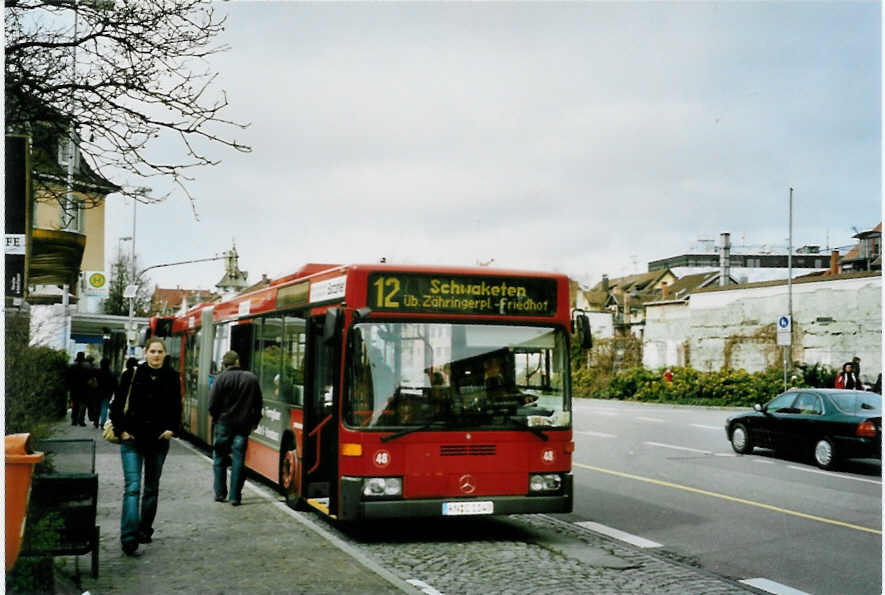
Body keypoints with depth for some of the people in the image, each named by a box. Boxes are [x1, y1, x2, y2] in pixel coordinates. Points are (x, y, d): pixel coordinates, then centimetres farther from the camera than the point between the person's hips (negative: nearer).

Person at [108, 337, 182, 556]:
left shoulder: (171, 377, 4)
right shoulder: (132, 375, -2)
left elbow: (176, 407, 13)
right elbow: (117, 404, 2)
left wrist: (172, 429, -1)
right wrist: (121, 430, -6)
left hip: (158, 440, 3)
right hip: (133, 439, -3)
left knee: (152, 488, 13)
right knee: (132, 487, -12)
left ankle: (145, 530, 28)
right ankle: (129, 538, -17)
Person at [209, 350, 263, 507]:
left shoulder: (221, 378, -8)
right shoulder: (252, 378, 3)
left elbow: (212, 404, -10)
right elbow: (258, 403, 8)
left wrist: (216, 418, 8)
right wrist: (255, 421, 19)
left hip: (224, 424, -2)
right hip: (243, 425, 2)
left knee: (220, 459, 12)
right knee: (238, 460, 4)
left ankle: (220, 493, 15)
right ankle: (235, 496, 2)